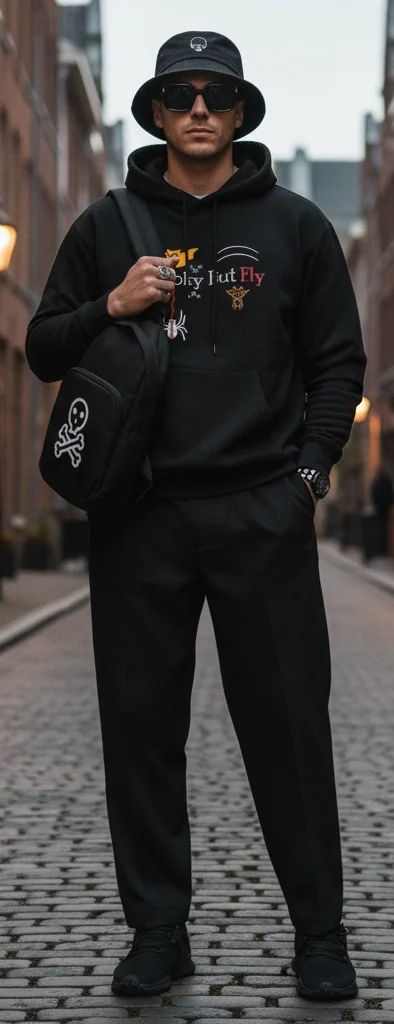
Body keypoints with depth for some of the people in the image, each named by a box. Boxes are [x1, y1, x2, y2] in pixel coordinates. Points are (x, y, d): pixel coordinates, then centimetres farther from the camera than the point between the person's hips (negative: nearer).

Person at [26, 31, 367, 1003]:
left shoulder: (293, 224, 9)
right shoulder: (106, 227, 11)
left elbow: (338, 362, 10)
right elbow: (43, 350, 12)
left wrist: (309, 470, -1)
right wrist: (109, 308, -6)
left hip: (263, 516, -1)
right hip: (138, 519, 2)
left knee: (288, 724, 0)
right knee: (141, 726, 4)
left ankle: (320, 933, 9)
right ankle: (157, 931, 14)